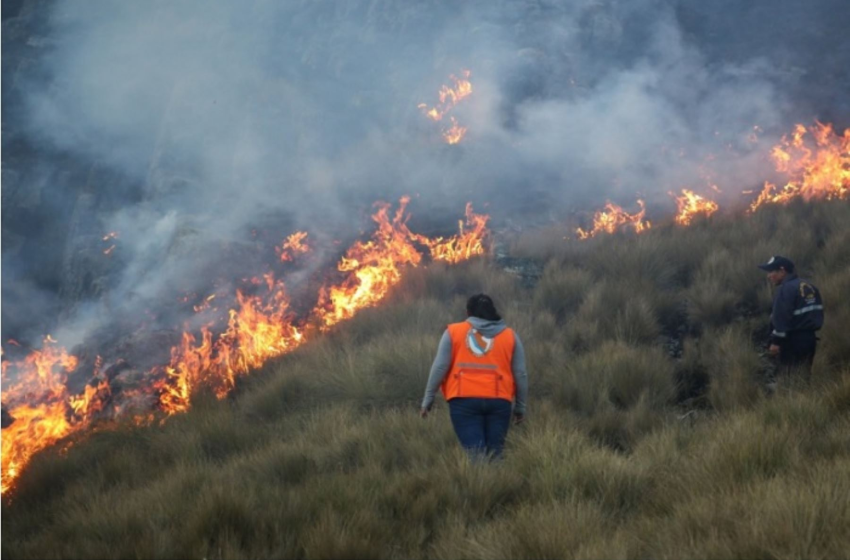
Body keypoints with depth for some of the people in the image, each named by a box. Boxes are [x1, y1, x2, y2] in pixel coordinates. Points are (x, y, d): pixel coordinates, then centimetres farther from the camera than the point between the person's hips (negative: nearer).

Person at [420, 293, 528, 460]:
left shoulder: (453, 332, 7)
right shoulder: (510, 335, 11)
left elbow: (439, 367, 1)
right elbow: (520, 374, 9)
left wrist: (428, 399, 7)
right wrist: (520, 406, 18)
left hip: (464, 400, -1)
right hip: (499, 401, 1)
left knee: (476, 454, -7)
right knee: (494, 455, 7)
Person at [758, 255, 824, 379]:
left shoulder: (785, 289, -14)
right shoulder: (809, 287, 14)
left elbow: (781, 318, -20)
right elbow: (817, 314, 18)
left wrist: (776, 341, -18)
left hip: (793, 341, -9)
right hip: (810, 338, 9)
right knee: (804, 377, 13)